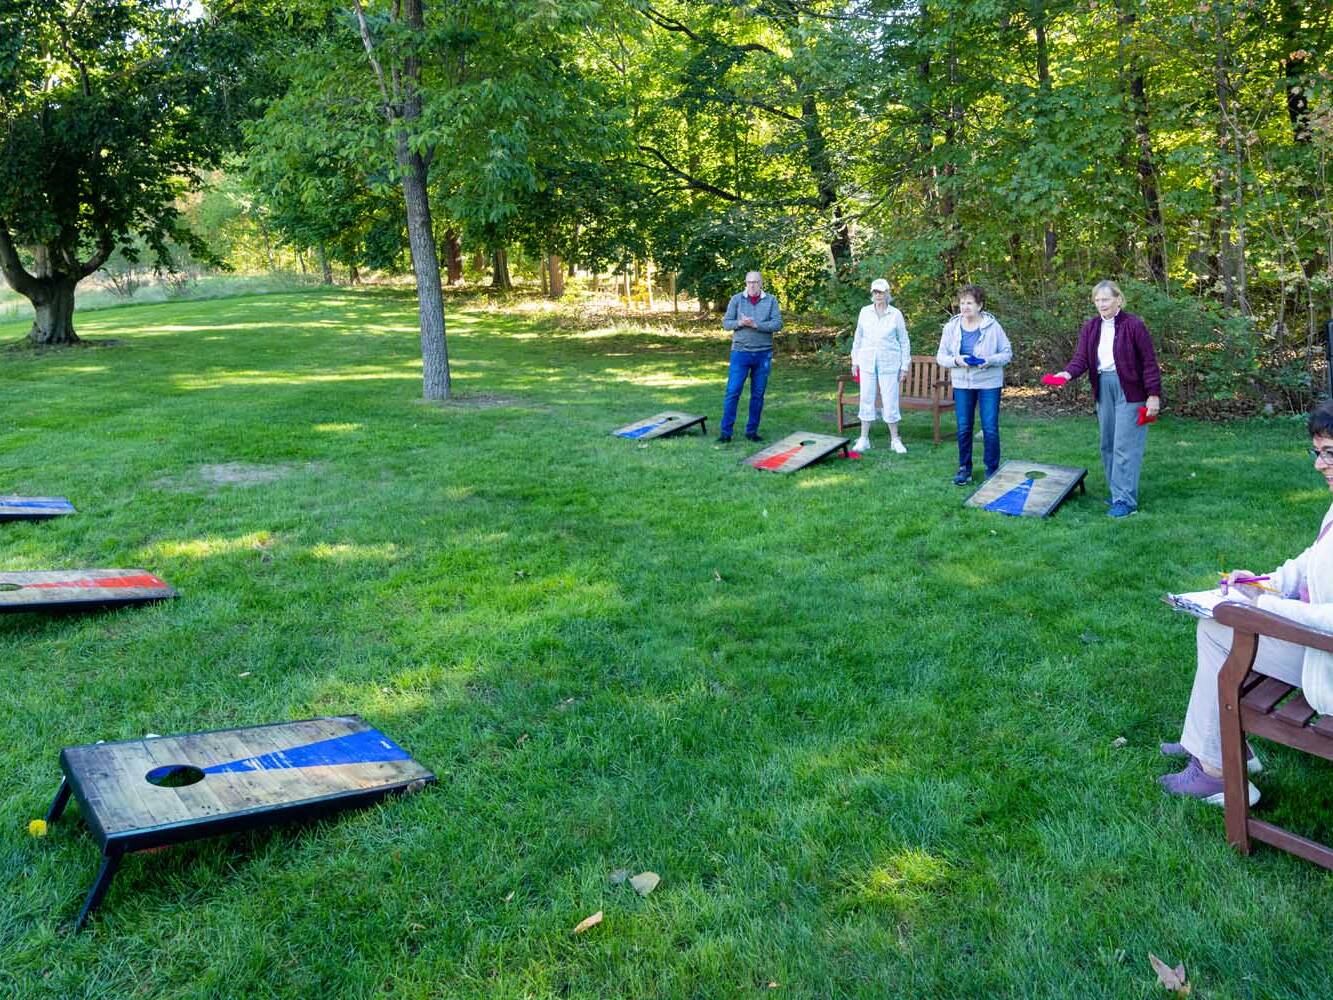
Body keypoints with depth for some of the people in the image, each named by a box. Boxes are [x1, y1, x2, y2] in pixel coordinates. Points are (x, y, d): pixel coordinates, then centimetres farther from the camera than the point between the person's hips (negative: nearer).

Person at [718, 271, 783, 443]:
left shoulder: (770, 300, 1)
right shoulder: (736, 299, 2)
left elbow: (778, 324, -8)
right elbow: (726, 323, 1)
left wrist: (755, 325, -19)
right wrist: (740, 323, -19)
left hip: (763, 354, 1)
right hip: (741, 352, -1)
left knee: (758, 394, 7)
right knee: (732, 392, -5)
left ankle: (752, 431, 17)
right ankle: (726, 432, 0)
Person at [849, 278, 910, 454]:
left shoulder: (895, 314, -2)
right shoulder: (865, 312, 3)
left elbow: (904, 342, 3)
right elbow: (858, 338, 12)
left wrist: (904, 366, 0)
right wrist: (855, 360, 9)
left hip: (889, 364, -2)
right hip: (867, 362, 2)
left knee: (890, 401, 0)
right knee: (866, 399, 5)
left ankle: (895, 439, 11)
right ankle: (864, 438, 13)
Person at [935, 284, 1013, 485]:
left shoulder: (992, 326, -6)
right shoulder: (951, 327, 1)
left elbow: (1007, 353, -1)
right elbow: (941, 357, 4)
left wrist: (990, 360, -20)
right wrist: (956, 360, -17)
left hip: (989, 384, -2)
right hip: (962, 384, 2)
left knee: (990, 429, -2)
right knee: (963, 428, 7)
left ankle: (992, 471, 12)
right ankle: (964, 468, 22)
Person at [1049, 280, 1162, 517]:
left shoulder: (1133, 325, -11)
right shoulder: (1090, 328, 5)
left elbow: (1149, 361, -10)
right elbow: (1081, 358, -4)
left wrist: (1153, 395, -13)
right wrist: (1068, 373, -25)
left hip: (1130, 390, -6)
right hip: (1103, 389, 6)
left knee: (1125, 446, -8)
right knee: (1108, 444, 11)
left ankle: (1125, 500, -4)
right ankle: (1117, 492, 22)